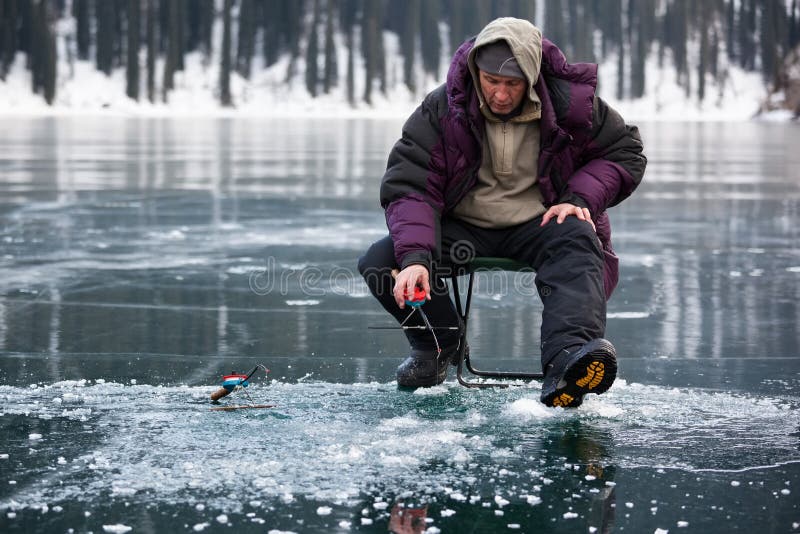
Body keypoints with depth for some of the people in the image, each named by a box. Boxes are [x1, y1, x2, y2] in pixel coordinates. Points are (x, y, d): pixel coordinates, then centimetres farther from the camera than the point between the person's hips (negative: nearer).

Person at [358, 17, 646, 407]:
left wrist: (581, 198, -14)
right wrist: (414, 257, -32)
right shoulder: (442, 110, -12)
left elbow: (626, 152, 4)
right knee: (378, 263, -21)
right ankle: (437, 345, 8)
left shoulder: (570, 103, -10)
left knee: (577, 242, -36)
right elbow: (408, 185, -15)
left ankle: (566, 362, -60)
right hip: (462, 227, 1)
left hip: (538, 224, -1)